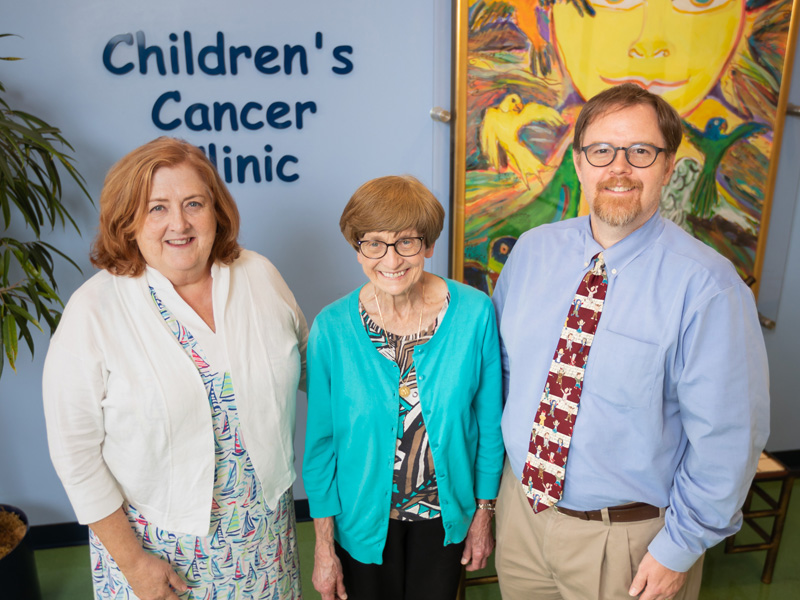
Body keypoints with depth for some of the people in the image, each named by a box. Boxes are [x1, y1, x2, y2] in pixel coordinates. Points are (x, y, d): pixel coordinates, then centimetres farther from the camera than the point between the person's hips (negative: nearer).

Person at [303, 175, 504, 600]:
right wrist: (324, 545, -3)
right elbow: (321, 441, -8)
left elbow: (489, 422, -5)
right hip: (364, 516, 0)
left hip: (445, 515, 1)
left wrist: (484, 512, 2)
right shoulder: (331, 329, -17)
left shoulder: (475, 313, -17)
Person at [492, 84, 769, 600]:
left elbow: (727, 436, -16)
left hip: (628, 539, -4)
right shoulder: (532, 250, -4)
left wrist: (680, 548, -11)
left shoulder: (706, 286, -20)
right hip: (521, 506, 4)